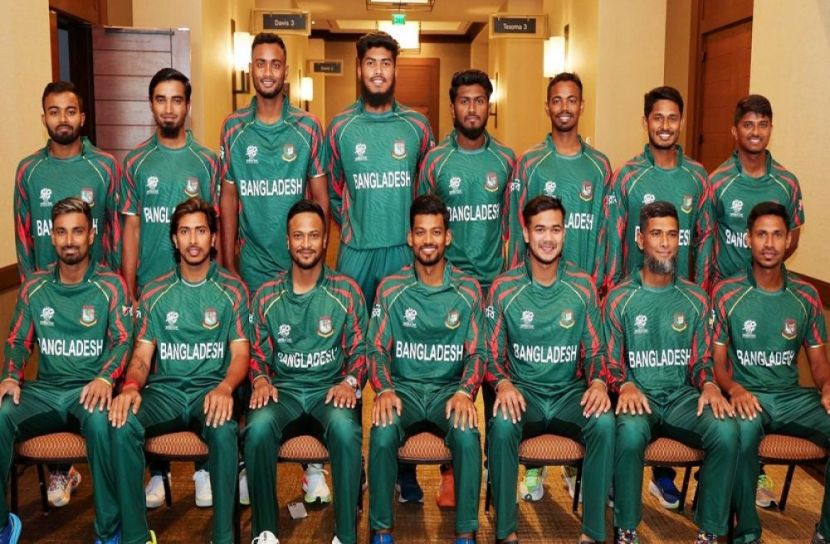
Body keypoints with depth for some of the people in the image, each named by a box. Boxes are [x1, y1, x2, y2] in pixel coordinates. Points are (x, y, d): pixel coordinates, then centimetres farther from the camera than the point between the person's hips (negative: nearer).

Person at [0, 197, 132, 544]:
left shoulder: (110, 286, 1)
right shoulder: (34, 287, 11)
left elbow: (122, 340, -5)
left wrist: (105, 377, -24)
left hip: (91, 389, -3)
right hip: (45, 389, 3)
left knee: (100, 420, -38)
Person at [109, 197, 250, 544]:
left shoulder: (232, 290, 5)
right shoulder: (155, 293, 11)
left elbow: (240, 353, 0)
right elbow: (142, 356, 7)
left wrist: (225, 387, -22)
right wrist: (131, 386, -16)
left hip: (211, 388, -2)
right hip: (165, 389, 2)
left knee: (224, 429, -36)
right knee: (122, 425, -29)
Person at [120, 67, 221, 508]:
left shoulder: (206, 162, 3)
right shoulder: (136, 162, 5)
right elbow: (131, 229, 5)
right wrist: (129, 291, 0)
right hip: (150, 286, 1)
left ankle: (204, 467, 17)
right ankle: (158, 471, 18)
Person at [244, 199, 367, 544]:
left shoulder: (346, 292, 5)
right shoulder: (267, 295, 9)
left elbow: (359, 349, 6)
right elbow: (259, 352, 13)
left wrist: (350, 382, -12)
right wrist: (261, 380, -8)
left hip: (330, 388, -1)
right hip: (282, 388, 2)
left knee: (345, 428, -35)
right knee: (258, 427, -31)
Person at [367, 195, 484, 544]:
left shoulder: (467, 289, 3)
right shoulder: (391, 289, 3)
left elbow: (476, 352, 1)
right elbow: (377, 348, 2)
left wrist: (464, 392, -17)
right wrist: (384, 390, -17)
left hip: (449, 387, 0)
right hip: (403, 387, 0)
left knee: (467, 435, -31)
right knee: (383, 434, -30)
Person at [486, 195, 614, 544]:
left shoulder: (583, 286, 3)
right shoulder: (504, 287, -1)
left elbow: (595, 350, 7)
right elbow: (492, 353, 1)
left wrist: (598, 382, -15)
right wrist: (503, 383, -20)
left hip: (570, 391, 1)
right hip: (522, 389, -1)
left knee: (604, 423, -30)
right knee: (502, 424, -33)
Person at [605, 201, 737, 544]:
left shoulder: (695, 298, 10)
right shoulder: (619, 298, 3)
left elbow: (701, 359, 13)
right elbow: (611, 362, 3)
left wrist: (709, 385, -9)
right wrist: (625, 386, -18)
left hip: (683, 395, 3)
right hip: (639, 395, -2)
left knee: (726, 431, -28)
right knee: (631, 431, -36)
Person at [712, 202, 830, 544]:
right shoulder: (726, 294, -3)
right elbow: (717, 361, -2)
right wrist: (735, 390, -23)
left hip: (792, 397, 4)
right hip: (746, 396, -4)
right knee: (743, 429, -38)